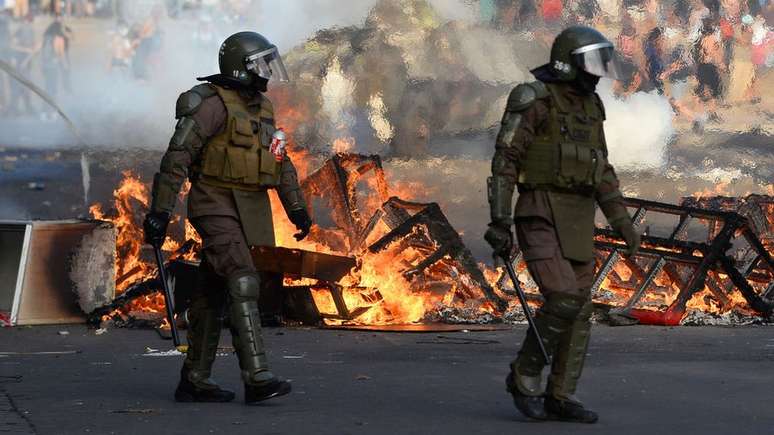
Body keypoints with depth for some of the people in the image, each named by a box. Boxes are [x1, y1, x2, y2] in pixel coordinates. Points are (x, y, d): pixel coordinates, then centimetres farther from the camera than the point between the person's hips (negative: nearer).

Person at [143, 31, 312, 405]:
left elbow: (280, 162, 18)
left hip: (245, 211, 9)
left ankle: (194, 381, 14)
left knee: (213, 295, 10)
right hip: (216, 209, -9)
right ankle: (257, 378, -24)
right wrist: (160, 211, -20)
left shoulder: (260, 108, 13)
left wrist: (297, 209, 13)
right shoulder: (213, 103, -14)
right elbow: (176, 158, -17)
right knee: (243, 284, -19)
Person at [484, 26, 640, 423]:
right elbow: (504, 162, -12)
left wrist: (622, 221, 13)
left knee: (578, 311, 3)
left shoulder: (589, 107, 15)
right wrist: (499, 222, -18)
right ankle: (525, 376, 1)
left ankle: (560, 398, 11)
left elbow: (599, 171, 20)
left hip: (576, 223, 8)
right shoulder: (534, 101, -9)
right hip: (540, 218, -7)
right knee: (563, 301, -19)